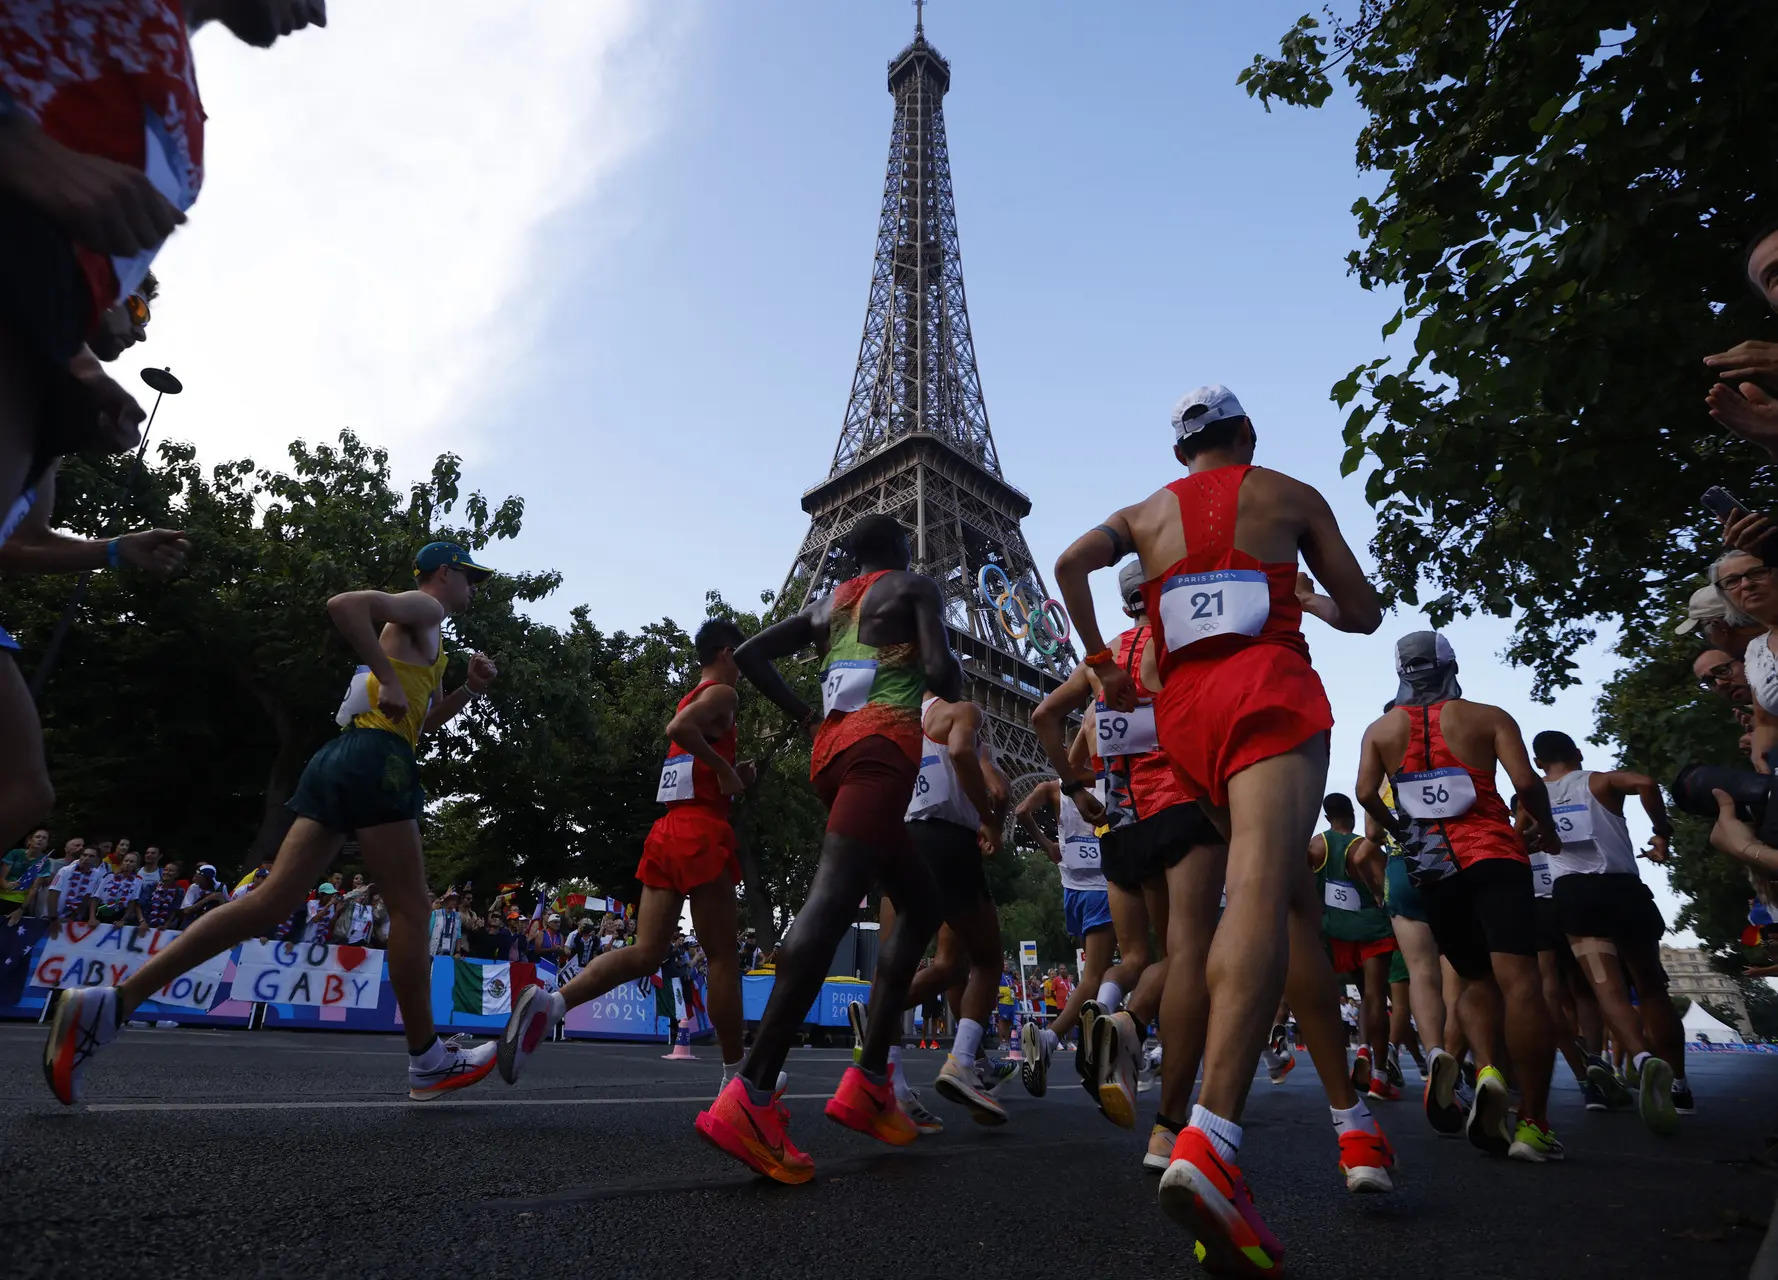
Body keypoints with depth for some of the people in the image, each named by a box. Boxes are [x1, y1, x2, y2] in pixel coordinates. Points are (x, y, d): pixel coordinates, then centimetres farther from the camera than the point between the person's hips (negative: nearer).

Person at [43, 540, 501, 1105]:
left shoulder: (420, 628, 29)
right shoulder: (423, 607, 0)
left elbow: (424, 718, 35)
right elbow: (343, 604, -20)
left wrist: (470, 688, 19)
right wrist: (388, 680, -18)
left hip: (341, 759, 10)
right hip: (376, 758, -10)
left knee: (270, 902, 4)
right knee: (410, 907, -4)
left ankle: (110, 1001, -3)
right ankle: (428, 1064, 3)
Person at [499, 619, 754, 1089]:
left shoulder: (690, 698, 23)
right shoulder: (722, 693, -4)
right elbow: (678, 728, -25)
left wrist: (731, 776, 18)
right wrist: (726, 768, -16)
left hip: (666, 831, 8)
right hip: (701, 831, -8)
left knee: (646, 953, 4)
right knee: (723, 954, 2)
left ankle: (550, 1002, -15)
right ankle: (735, 1074, 11)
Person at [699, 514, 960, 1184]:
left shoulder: (826, 605, 27)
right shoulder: (915, 587, 9)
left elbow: (749, 654, 21)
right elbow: (940, 672, -6)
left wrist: (802, 713, 22)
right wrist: (954, 679, 17)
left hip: (831, 747, 8)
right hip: (883, 740, -8)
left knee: (922, 903, 13)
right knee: (832, 901, -20)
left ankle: (869, 1080, 6)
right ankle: (751, 1097, -29)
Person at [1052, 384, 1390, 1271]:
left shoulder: (1146, 512, 21)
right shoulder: (1292, 497, 16)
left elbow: (1071, 562, 1)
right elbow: (1365, 615, 16)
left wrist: (1098, 659, 8)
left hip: (1185, 707, 4)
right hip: (1268, 686, -4)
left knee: (1292, 894, 16)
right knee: (1260, 892, -20)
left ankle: (1353, 1118, 24)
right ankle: (1208, 1142, -38)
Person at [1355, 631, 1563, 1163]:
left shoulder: (1380, 730, 10)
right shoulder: (1488, 717, 4)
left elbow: (1366, 794, 0)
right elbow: (1526, 781, -7)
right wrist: (1547, 831, 11)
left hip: (1431, 869, 3)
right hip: (1493, 857, -3)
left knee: (1475, 978, 16)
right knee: (1521, 984, -8)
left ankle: (1487, 1071, -10)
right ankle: (1533, 1124, -13)